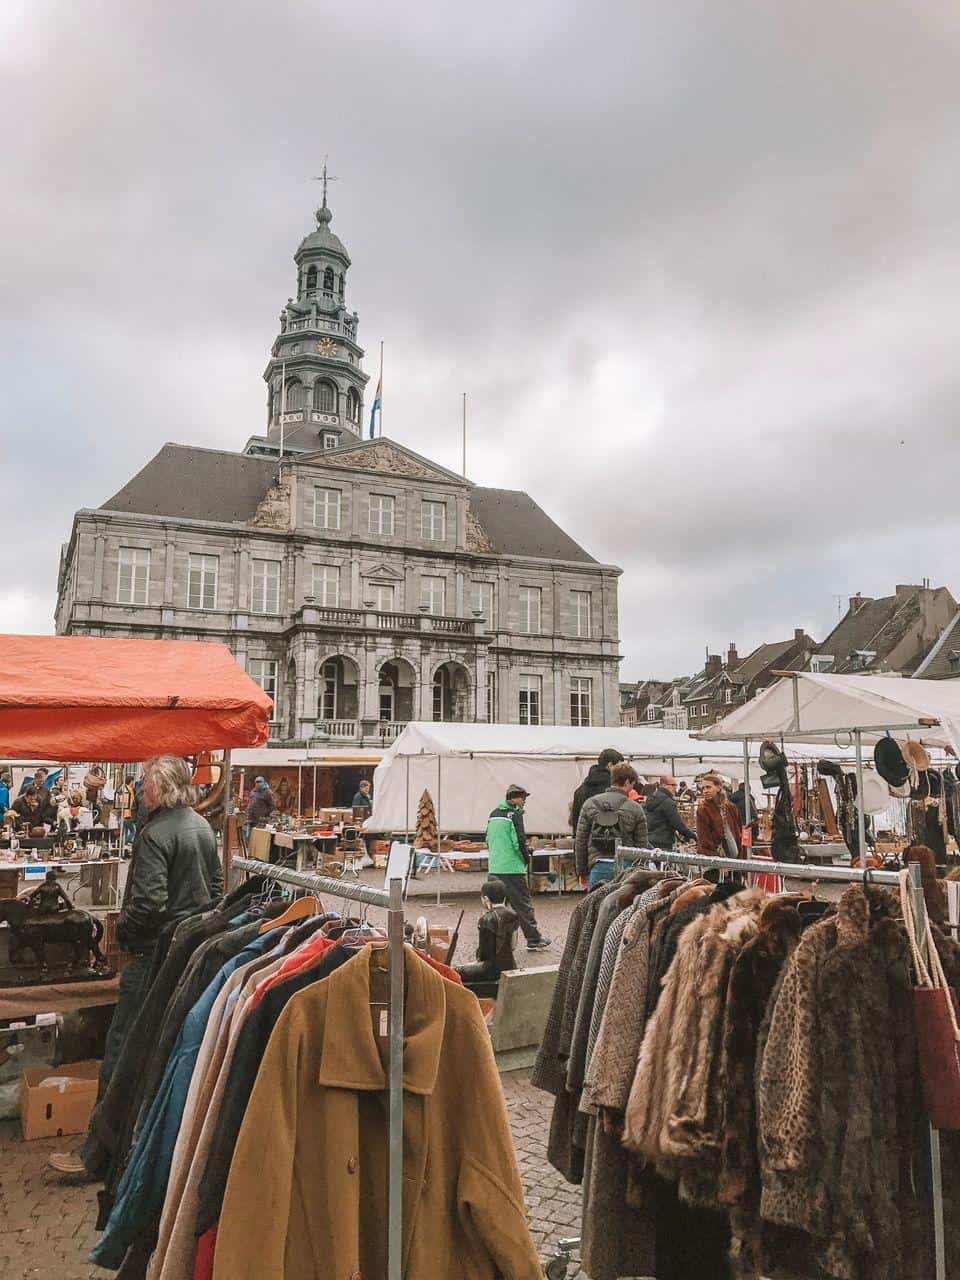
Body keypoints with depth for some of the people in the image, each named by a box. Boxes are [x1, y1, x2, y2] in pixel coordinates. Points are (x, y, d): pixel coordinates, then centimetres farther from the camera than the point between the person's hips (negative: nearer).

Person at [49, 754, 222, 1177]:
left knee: (121, 1049, 3)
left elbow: (148, 902, -24)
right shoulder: (203, 826, 6)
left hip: (154, 953, -8)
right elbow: (217, 886, 15)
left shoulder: (155, 833, -19)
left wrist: (122, 928, -6)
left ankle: (98, 1150, 12)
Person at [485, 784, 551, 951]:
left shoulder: (494, 814, 14)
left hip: (494, 868, 7)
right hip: (512, 868, -7)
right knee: (523, 904, 0)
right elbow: (519, 840, -15)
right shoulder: (514, 814, -10)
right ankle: (534, 940, 5)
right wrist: (527, 858, -1)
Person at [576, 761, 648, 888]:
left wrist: (581, 872, 15)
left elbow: (580, 842, 7)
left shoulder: (590, 804, 6)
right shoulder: (635, 808, 1)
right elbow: (641, 844, 2)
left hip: (598, 867, 1)